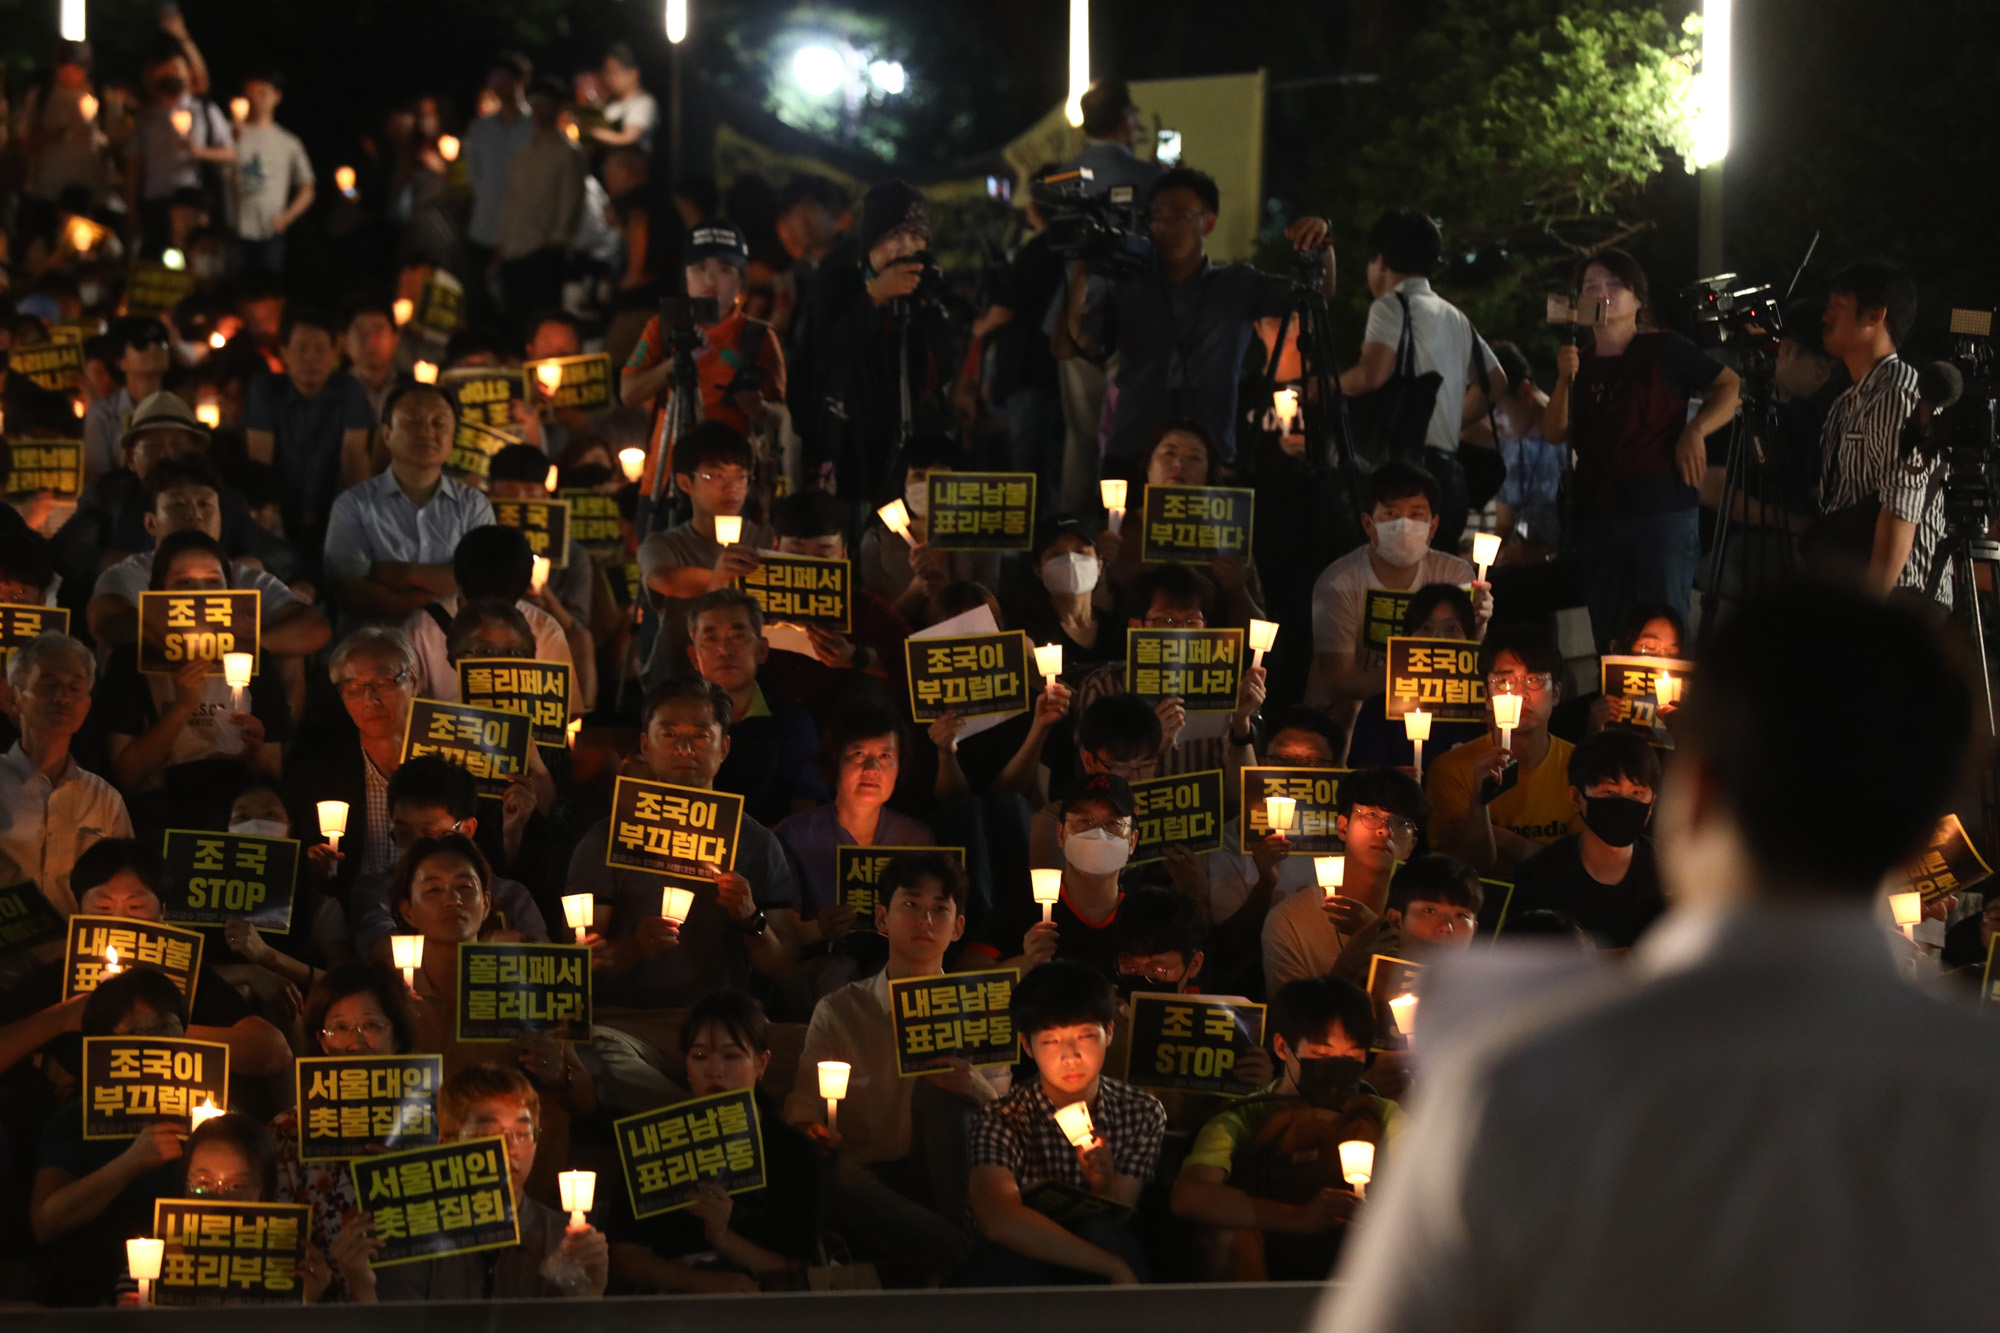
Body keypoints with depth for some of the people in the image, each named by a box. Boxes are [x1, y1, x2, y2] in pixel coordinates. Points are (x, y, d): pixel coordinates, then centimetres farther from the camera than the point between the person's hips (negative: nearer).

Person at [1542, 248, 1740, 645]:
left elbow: (1730, 387, 4)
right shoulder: (1580, 363, 15)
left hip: (1662, 504, -5)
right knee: (1609, 634, 6)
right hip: (1598, 512, 5)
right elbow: (1555, 434, 7)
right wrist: (1565, 380, -7)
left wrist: (1695, 431, -11)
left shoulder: (1664, 351, 3)